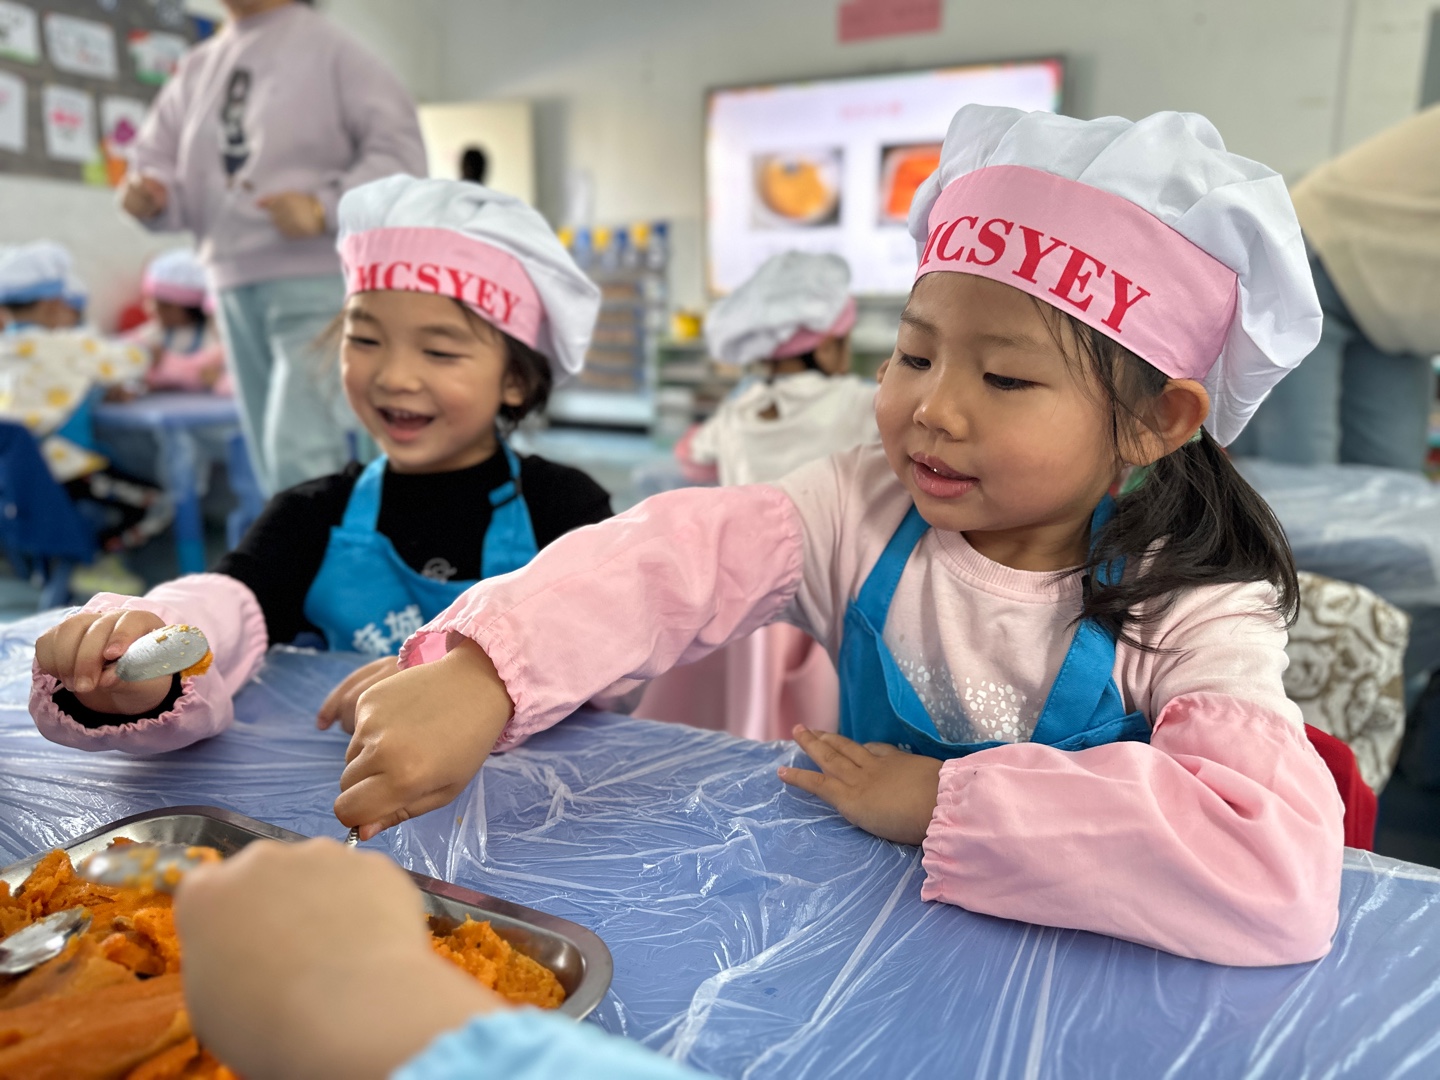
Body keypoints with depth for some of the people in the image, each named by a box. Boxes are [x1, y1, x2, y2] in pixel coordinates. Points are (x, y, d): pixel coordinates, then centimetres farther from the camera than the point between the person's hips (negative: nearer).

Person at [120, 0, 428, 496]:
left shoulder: (328, 47, -1)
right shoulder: (196, 69, 16)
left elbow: (399, 149, -8)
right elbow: (159, 155, 19)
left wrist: (327, 208, -20)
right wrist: (149, 190, -5)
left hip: (320, 278, -6)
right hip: (234, 285, 6)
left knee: (302, 459, -15)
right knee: (272, 461, 12)